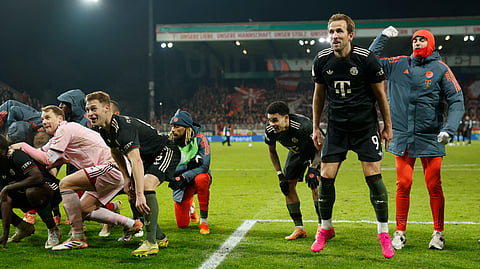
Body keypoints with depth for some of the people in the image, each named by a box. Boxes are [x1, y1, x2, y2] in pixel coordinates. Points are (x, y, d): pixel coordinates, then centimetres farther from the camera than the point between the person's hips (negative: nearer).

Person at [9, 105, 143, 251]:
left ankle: (78, 238, -16)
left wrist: (23, 146, -3)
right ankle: (131, 224, 19)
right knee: (84, 210, 12)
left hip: (111, 168, -11)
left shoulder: (65, 129, -8)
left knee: (65, 183, -17)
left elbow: (48, 160, -12)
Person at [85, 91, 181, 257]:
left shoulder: (123, 127, -33)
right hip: (148, 157, 10)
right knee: (132, 195, 7)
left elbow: (136, 161, -42)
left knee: (146, 186, -30)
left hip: (166, 152, -10)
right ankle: (160, 238, 20)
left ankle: (151, 243, -26)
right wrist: (126, 178, 6)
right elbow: (116, 153, 17)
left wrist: (140, 195, -48)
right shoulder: (104, 130, -3)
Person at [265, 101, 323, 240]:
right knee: (288, 186, -3)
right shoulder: (270, 131, -25)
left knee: (314, 184, -20)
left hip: (313, 151, -5)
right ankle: (299, 228, 6)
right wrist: (280, 175, -7)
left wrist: (313, 169, -27)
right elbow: (272, 151, -3)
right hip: (296, 153, 5)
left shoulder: (303, 125, -40)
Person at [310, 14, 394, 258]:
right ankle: (326, 229, 19)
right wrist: (316, 127, 11)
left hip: (365, 126, -3)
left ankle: (384, 233, 7)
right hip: (336, 126, 3)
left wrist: (387, 126, 2)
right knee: (326, 177, -3)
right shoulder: (322, 60, -3)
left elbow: (380, 94, -2)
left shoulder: (366, 59, -12)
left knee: (373, 177, -8)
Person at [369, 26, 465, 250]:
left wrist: (449, 129, -13)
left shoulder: (440, 69, 2)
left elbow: (457, 101, -1)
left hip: (430, 139, -1)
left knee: (434, 186, -1)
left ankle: (438, 233, 12)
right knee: (403, 184, 0)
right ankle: (400, 232, 11)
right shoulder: (398, 64, 9)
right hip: (403, 138, 2)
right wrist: (383, 37, 6)